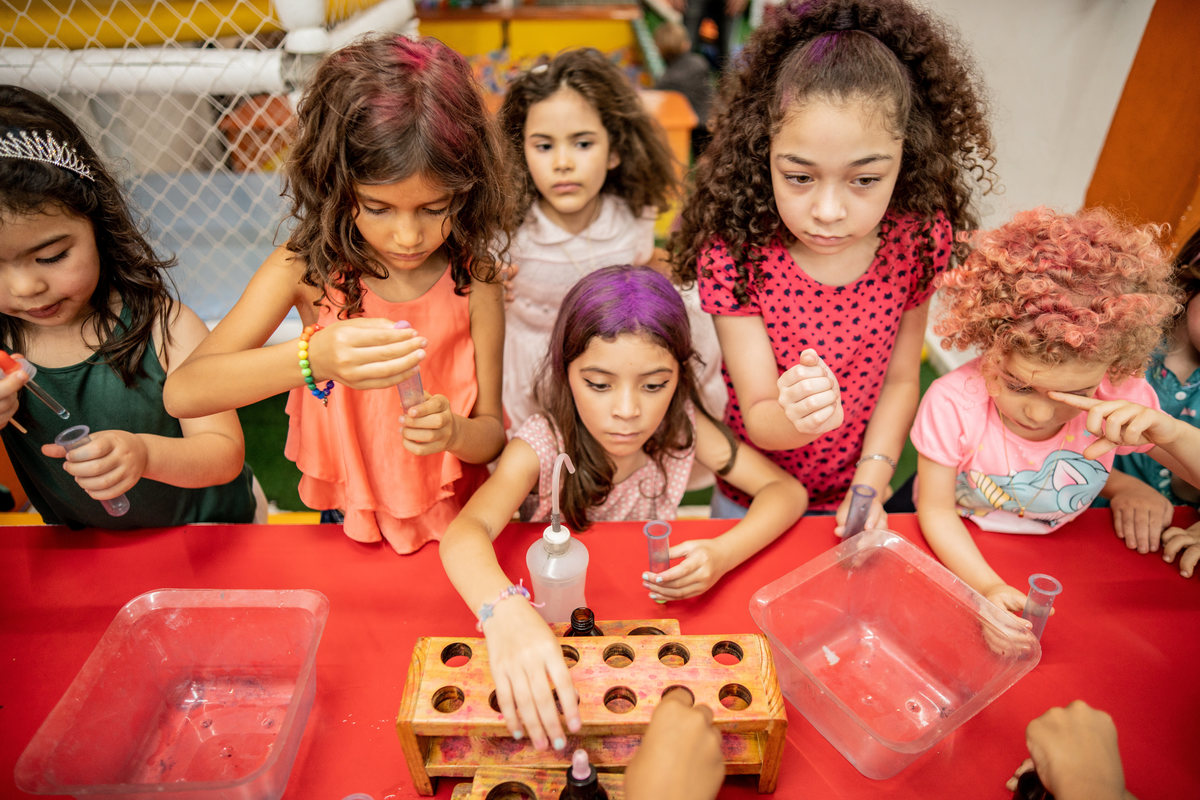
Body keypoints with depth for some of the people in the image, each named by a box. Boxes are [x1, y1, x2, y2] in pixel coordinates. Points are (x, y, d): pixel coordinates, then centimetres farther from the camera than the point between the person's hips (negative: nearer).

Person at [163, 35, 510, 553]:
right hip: (348, 523, -1)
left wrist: (454, 433, -26)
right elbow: (182, 393, -19)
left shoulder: (472, 280, -9)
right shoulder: (307, 266, -10)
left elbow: (492, 434, -2)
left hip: (453, 525, 2)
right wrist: (312, 357, -35)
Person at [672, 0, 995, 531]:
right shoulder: (735, 252, -26)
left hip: (854, 496, 2)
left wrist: (869, 485, -16)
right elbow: (758, 417, -24)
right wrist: (796, 419, -46)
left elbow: (900, 379, -6)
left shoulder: (917, 238, -16)